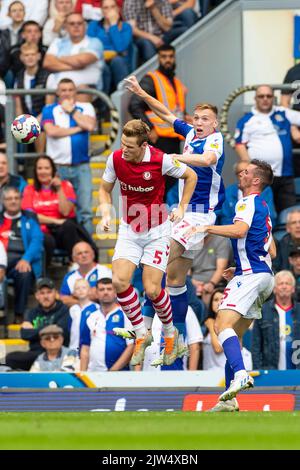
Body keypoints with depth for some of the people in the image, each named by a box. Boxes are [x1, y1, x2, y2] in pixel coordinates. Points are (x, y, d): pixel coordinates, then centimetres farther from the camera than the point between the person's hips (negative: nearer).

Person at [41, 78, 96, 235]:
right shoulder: (49, 110, 8)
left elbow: (89, 125, -9)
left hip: (81, 166, 0)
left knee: (85, 208, -6)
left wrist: (71, 110, 0)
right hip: (57, 167, 0)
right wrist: (77, 129, -4)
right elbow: (51, 131, -10)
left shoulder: (85, 108, 11)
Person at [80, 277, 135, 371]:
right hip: (93, 373, 5)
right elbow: (85, 349, 18)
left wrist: (114, 370, -13)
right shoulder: (92, 318, 16)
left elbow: (132, 346, -8)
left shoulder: (125, 315, -1)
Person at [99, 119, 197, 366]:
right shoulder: (116, 158, -10)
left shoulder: (161, 160, -19)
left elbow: (191, 176, 0)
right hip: (129, 229, 3)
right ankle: (142, 334, 3)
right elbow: (105, 189, 8)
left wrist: (181, 209, -2)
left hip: (157, 231, -3)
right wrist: (106, 213, -9)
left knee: (152, 289, -9)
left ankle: (170, 333, 19)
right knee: (120, 281, -15)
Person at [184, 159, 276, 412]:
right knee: (234, 335, 11)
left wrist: (207, 228, -21)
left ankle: (240, 374, -42)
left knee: (222, 324, -23)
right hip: (264, 275, 10)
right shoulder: (263, 208, 24)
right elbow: (271, 251, 29)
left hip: (250, 275, -10)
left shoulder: (249, 202, -6)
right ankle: (230, 399, 8)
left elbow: (240, 230, -26)